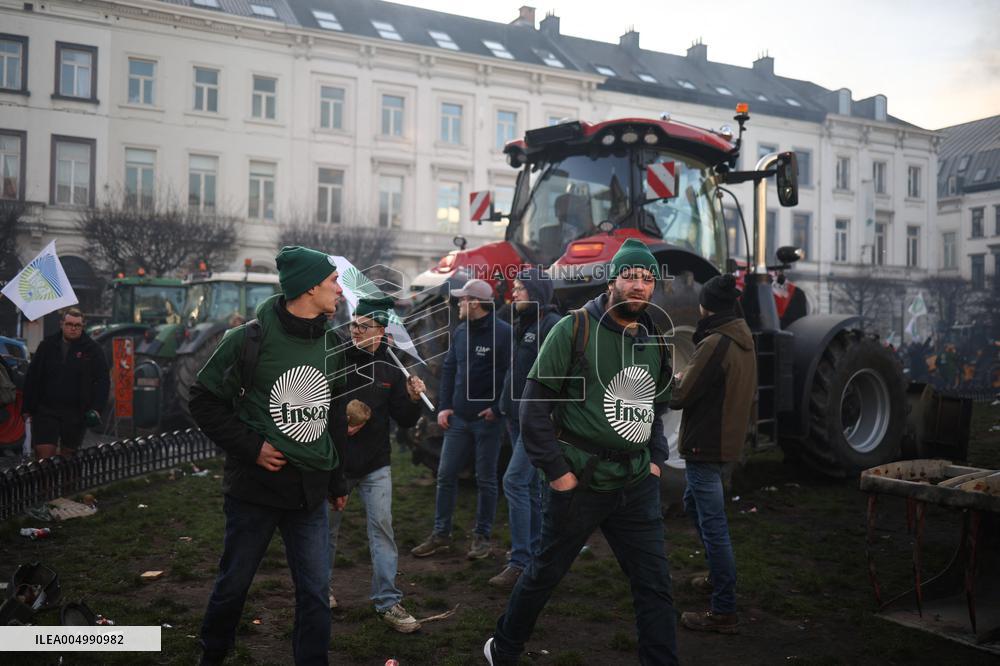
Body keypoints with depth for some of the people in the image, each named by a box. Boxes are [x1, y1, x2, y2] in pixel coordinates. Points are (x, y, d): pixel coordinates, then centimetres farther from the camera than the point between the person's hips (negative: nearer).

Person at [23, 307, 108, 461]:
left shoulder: (92, 349, 1)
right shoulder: (47, 346, 6)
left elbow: (103, 381, -2)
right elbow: (32, 378, 8)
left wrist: (96, 408, -11)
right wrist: (28, 408, 4)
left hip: (76, 413, -1)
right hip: (46, 410, 1)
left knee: (68, 453, 9)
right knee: (44, 452, -7)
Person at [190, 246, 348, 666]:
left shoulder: (331, 345, 5)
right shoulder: (252, 338, -12)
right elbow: (205, 400, -6)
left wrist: (337, 481, 17)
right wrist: (251, 447, -14)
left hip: (310, 492, 4)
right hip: (255, 487, -4)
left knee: (316, 591, 5)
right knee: (234, 584, 14)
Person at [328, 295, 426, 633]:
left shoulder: (391, 367, -2)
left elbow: (405, 421, 0)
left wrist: (413, 399, -18)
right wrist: (338, 427, -18)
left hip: (376, 465, 1)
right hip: (335, 461, -1)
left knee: (382, 528, -1)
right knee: (327, 527, 14)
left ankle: (388, 602, 8)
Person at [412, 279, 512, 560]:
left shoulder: (503, 333, -11)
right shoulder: (460, 332, 10)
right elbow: (449, 369, 14)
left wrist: (497, 408, -16)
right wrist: (444, 407, 6)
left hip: (487, 420, -6)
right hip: (458, 418, 6)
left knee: (486, 480, 6)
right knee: (445, 475, 8)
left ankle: (482, 537, 19)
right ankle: (441, 534, 20)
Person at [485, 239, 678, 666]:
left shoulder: (655, 342, 9)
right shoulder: (575, 329, -10)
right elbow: (535, 400, -11)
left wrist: (656, 459, 8)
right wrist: (555, 470, -13)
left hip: (638, 485, 5)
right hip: (581, 481, -5)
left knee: (655, 585, 6)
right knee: (546, 573, 11)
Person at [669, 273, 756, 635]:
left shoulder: (714, 344, -21)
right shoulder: (743, 339, 8)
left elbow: (680, 397, -19)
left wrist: (675, 381, 3)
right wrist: (689, 377, 7)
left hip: (705, 443, -10)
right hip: (728, 438, 10)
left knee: (713, 523, -4)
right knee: (694, 502, 26)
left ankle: (724, 611, 4)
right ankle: (719, 575, 39)